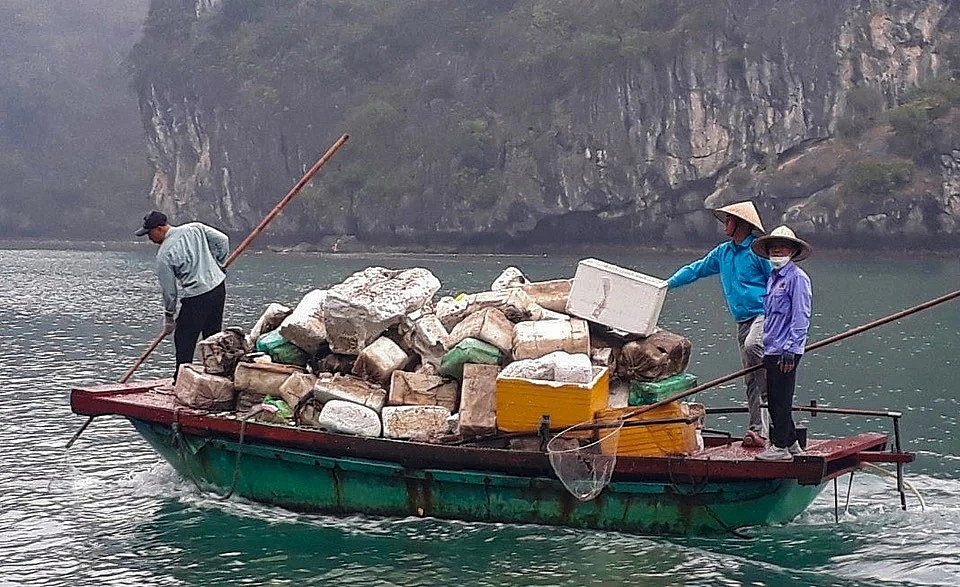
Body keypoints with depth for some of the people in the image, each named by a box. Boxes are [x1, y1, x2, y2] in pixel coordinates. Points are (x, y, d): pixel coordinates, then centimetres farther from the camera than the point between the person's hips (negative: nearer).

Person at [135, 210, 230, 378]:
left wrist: (169, 318, 8)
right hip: (219, 287, 7)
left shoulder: (164, 255, -10)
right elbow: (222, 240, 5)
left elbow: (169, 290, -4)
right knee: (213, 336, 16)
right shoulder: (195, 228, 3)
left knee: (184, 339, 5)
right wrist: (218, 265, 17)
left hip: (196, 297, -7)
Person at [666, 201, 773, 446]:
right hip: (743, 321, 7)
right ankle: (758, 430, 6)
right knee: (750, 380, 5)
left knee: (752, 345, -37)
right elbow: (696, 269, 24)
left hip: (764, 314, -7)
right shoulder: (723, 252, 15)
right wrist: (667, 283, 18)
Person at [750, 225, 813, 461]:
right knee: (774, 400, 13)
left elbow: (801, 317, -15)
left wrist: (790, 349, -19)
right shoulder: (772, 278, 17)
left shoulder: (797, 277, -9)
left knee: (781, 400, -5)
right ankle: (791, 442, 23)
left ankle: (780, 446, 1)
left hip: (786, 352, -9)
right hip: (771, 350, 9)